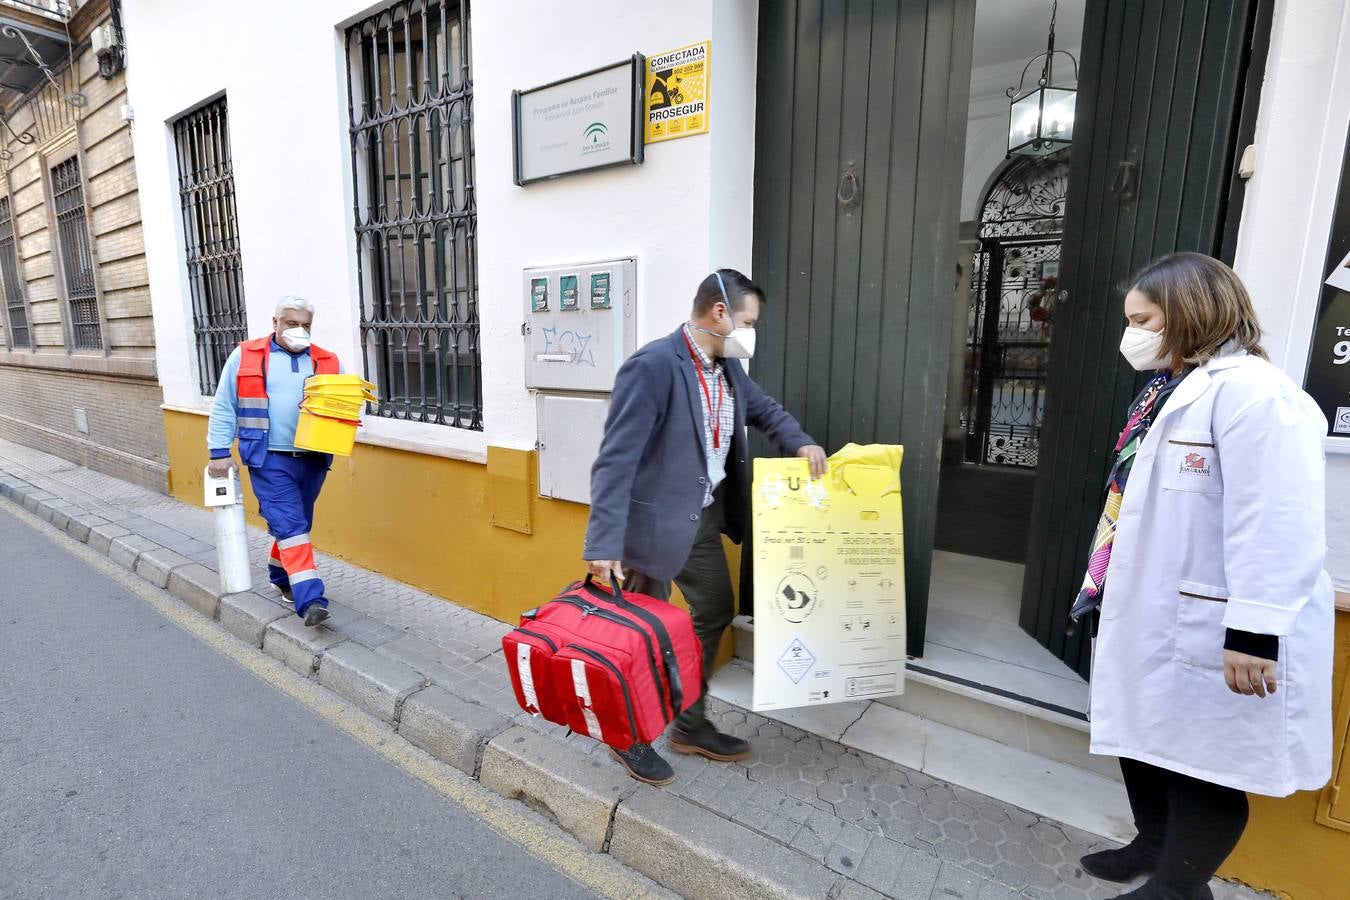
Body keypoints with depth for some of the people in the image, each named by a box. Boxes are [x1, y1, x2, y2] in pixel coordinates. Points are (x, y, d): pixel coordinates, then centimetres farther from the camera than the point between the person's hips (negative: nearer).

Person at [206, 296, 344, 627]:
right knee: (290, 525, -11)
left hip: (313, 459, 4)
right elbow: (224, 407, 4)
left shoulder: (328, 362, 9)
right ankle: (309, 598, -13)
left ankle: (282, 576, 38)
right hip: (270, 459, -3)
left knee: (295, 525, 15)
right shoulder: (245, 356, 3)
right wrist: (219, 451, 0)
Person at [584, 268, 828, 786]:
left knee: (715, 613, 19)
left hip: (705, 518, 9)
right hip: (654, 521, -9)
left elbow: (764, 408, 20)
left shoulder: (727, 366, 3)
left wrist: (801, 443, 0)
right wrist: (605, 544, -31)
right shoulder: (653, 365, -23)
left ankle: (690, 726, 39)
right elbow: (616, 458, -27)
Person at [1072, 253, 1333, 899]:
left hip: (1206, 636, -10)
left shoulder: (1251, 391, -17)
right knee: (1144, 743, 23)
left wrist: (1253, 634, -24)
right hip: (1150, 619, 10)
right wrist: (1109, 593, 21)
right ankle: (1156, 844, 45)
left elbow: (1276, 527, -24)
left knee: (1202, 764, 10)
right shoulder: (1170, 391, 14)